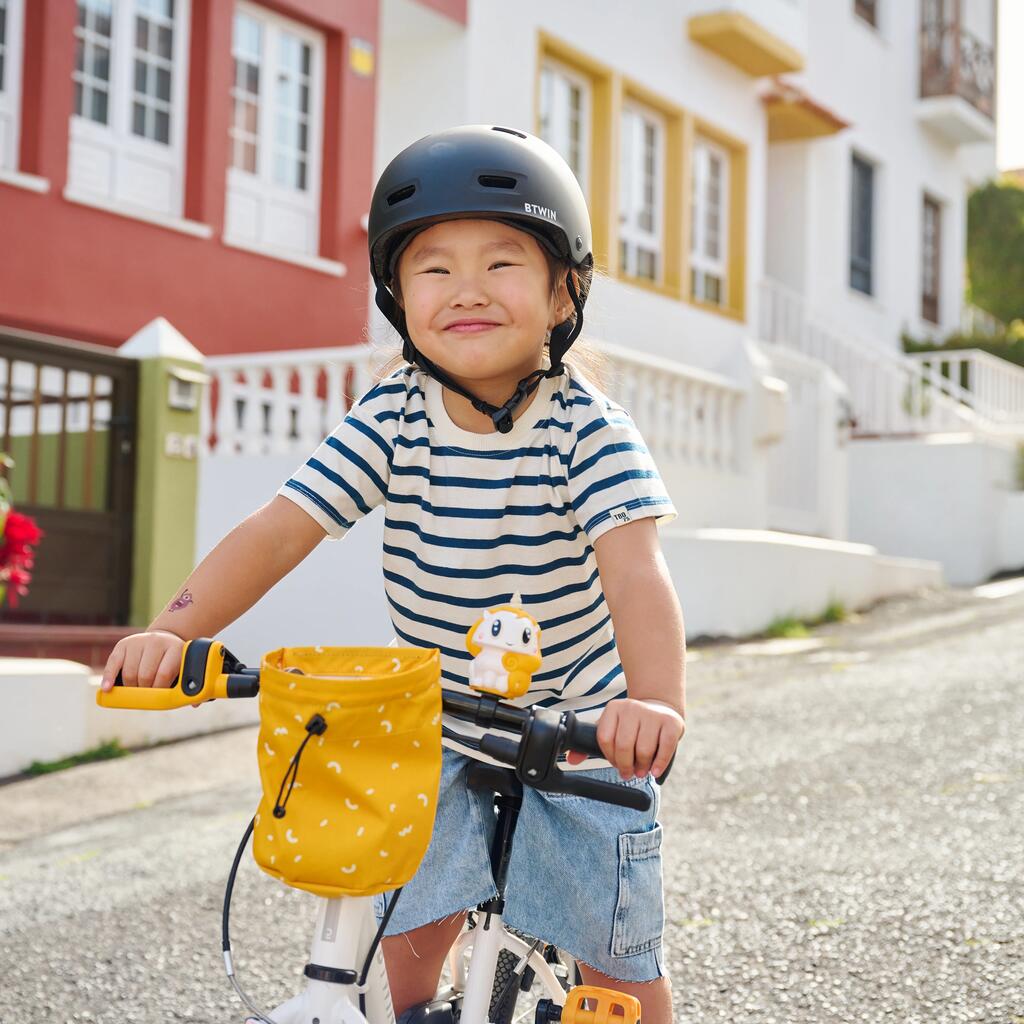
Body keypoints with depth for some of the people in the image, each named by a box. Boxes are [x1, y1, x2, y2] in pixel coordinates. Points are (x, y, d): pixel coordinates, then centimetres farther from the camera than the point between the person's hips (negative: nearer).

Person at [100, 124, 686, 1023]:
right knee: (408, 932, 2)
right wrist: (175, 630, -33)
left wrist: (654, 700, -52)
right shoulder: (391, 421, -13)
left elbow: (634, 570, -34)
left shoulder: (589, 430, -21)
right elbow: (278, 532, -19)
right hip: (441, 731, 3)